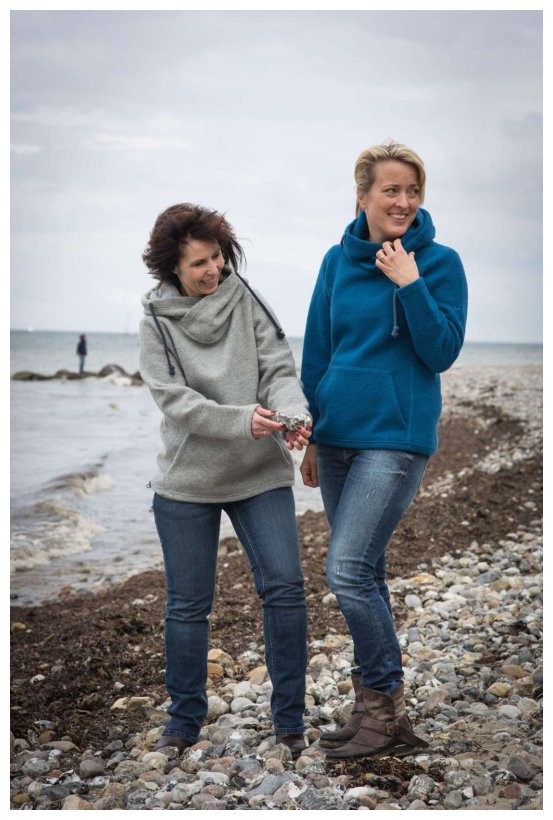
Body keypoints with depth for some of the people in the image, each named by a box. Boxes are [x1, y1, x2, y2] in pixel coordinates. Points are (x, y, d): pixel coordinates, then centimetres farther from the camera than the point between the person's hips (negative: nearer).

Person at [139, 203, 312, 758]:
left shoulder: (246, 300, -1)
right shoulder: (156, 321, -5)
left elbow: (280, 367, -5)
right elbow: (175, 400, -14)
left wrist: (293, 413, -27)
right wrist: (243, 420, -28)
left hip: (261, 473, 1)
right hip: (186, 481, -1)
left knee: (285, 588, -5)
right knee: (187, 605, 8)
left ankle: (289, 721, 9)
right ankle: (185, 721, 25)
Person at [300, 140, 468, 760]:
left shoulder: (439, 262, -3)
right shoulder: (338, 261, 8)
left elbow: (443, 353, -10)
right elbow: (316, 353, 12)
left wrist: (409, 285, -18)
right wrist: (309, 436, 12)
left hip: (395, 438, -5)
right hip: (336, 436, 5)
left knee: (347, 572, -14)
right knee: (364, 574, 11)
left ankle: (383, 704, 2)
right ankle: (380, 711, 22)